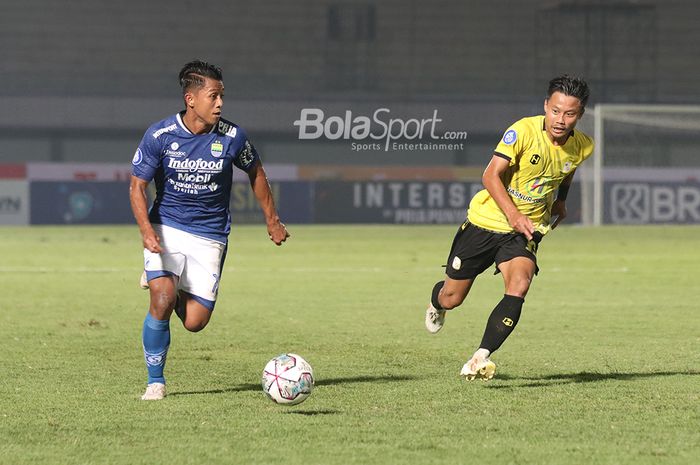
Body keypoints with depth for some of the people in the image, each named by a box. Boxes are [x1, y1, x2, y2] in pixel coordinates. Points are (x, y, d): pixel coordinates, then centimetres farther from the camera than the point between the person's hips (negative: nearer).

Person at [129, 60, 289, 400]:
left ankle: (180, 292, 29)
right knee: (162, 299, -22)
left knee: (194, 322, -8)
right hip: (166, 228, -1)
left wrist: (272, 220, 17)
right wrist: (147, 231, -19)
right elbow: (137, 186, -4)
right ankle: (155, 382, -4)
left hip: (209, 237, 1)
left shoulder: (232, 137, -9)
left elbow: (255, 173, 10)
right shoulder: (159, 136, -11)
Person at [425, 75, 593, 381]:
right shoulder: (523, 131, -22)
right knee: (452, 298, 8)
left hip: (527, 231, 2)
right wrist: (512, 214, -32)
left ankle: (480, 360, -29)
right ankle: (437, 302, 48)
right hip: (487, 220, -2)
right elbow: (491, 176, -22)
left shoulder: (582, 147, -6)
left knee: (519, 286, -27)